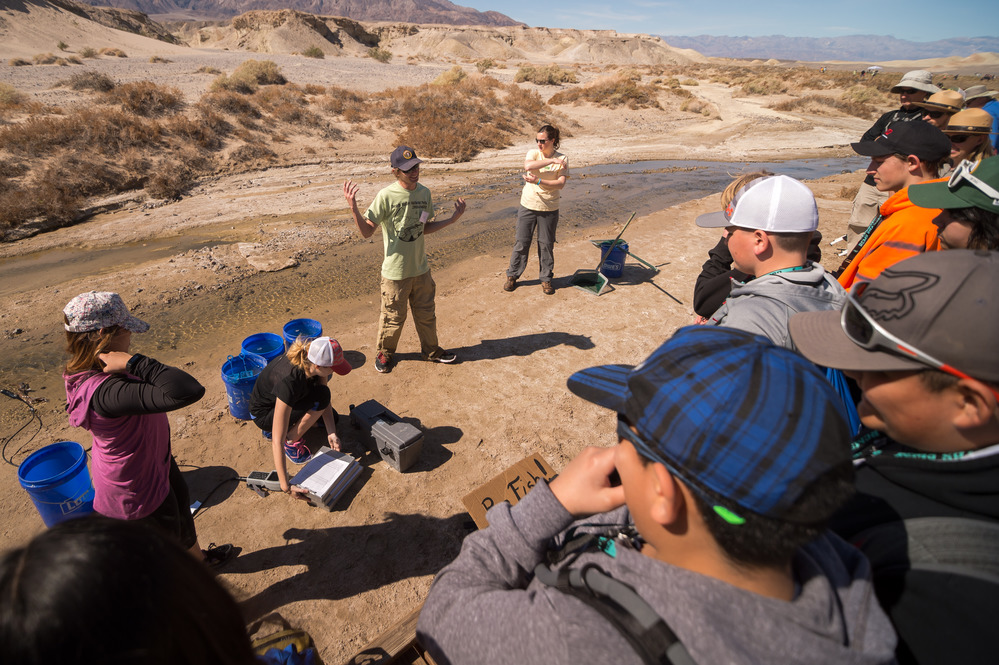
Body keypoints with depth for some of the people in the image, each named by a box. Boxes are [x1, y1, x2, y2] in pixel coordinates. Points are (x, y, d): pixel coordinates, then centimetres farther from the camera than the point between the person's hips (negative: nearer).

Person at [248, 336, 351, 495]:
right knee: (320, 398, -28)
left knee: (333, 418, 4)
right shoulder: (289, 382, -42)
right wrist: (286, 487, -39)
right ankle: (291, 441, -10)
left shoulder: (311, 359, -23)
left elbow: (326, 402, -10)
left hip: (287, 401, 7)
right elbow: (277, 441, -40)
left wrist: (331, 433, -22)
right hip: (264, 413, -7)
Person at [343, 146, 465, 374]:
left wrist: (452, 219, 7)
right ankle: (385, 352, 36)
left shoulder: (424, 193, 0)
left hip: (421, 268, 5)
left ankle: (431, 350, 41)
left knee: (426, 313, 19)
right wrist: (353, 208, -31)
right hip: (395, 271, -5)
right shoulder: (386, 196, -17)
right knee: (393, 317, 10)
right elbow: (367, 231, -16)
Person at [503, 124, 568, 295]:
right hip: (528, 205, 1)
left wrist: (538, 181, -24)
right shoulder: (533, 152, 1)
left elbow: (561, 184, -14)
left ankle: (546, 279, 22)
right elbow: (528, 166, -22)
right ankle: (512, 275, 21)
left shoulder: (562, 159, -2)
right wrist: (551, 161, -26)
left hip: (549, 209, -1)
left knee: (546, 244, 7)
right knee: (521, 242, 6)